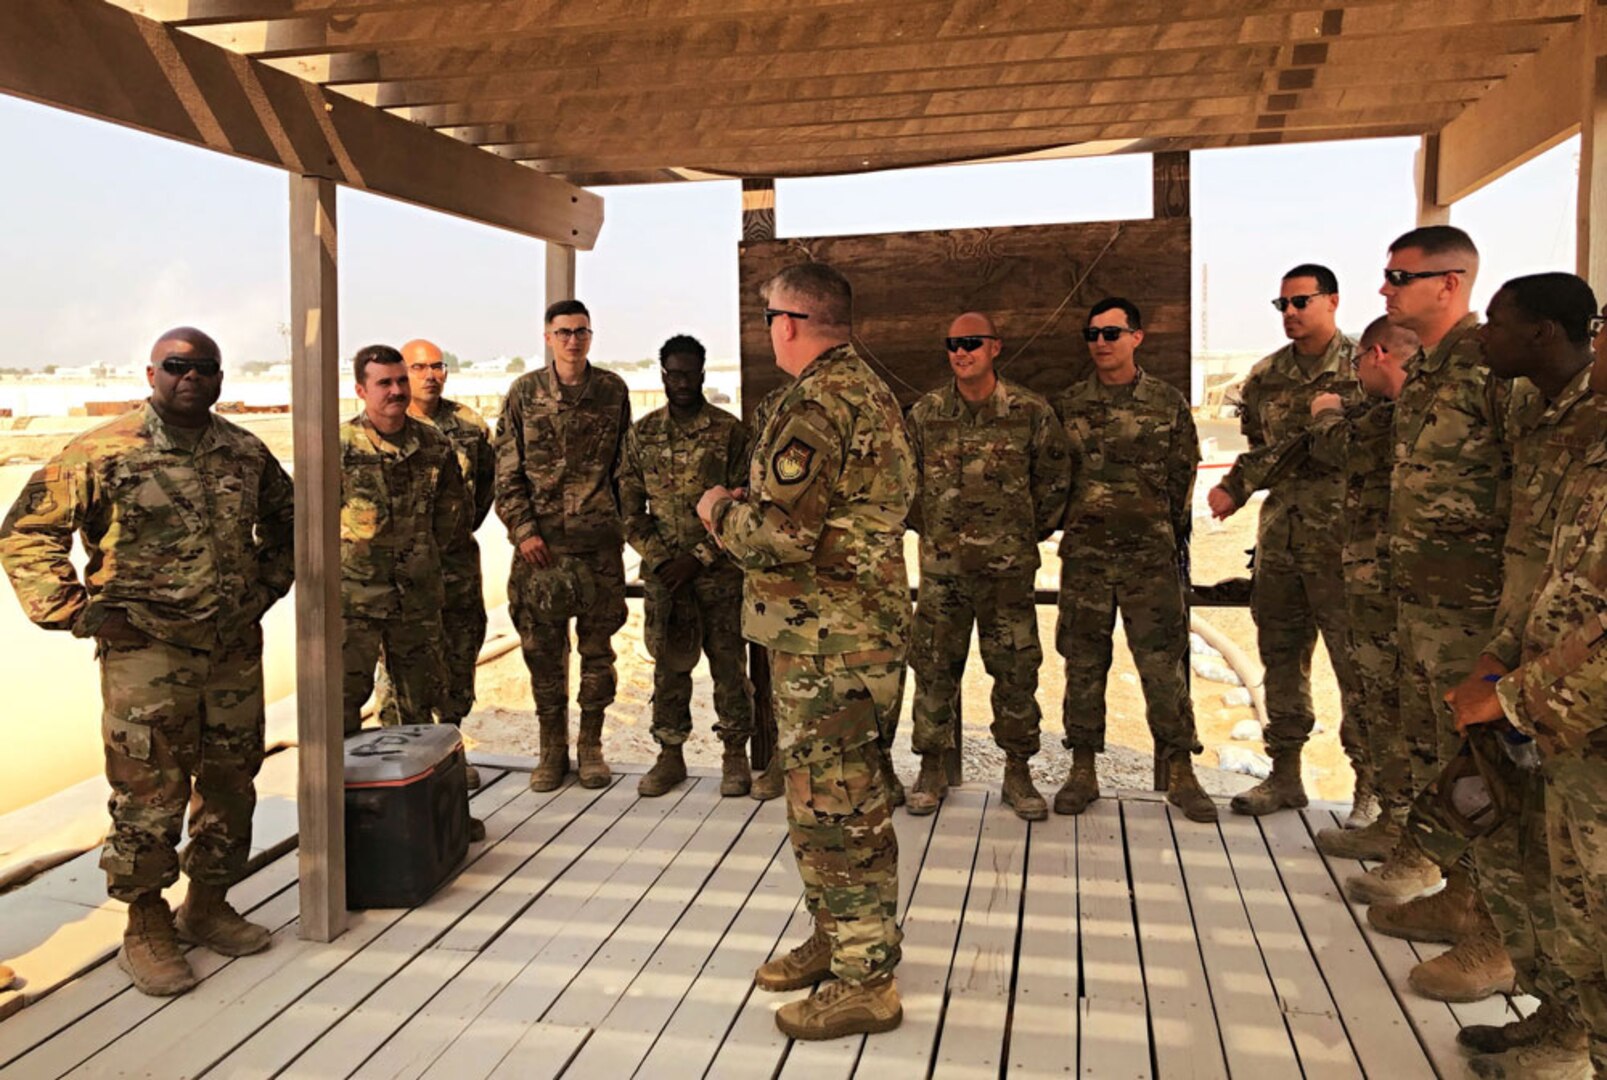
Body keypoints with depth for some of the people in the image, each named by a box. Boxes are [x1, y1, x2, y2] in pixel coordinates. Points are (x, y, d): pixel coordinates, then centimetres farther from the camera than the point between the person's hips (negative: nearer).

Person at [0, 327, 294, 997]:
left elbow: (284, 520, 24)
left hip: (236, 651, 5)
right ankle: (145, 928, 17)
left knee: (231, 785, 13)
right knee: (148, 796, -1)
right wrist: (77, 612, -8)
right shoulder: (104, 452, -7)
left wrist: (267, 588, 14)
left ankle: (207, 905, 31)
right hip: (145, 652, -5)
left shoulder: (246, 452, 7)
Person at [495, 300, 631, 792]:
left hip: (599, 540, 0)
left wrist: (623, 521, 9)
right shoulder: (524, 393, 3)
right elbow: (507, 471, 3)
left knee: (597, 644, 6)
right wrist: (523, 529, -5)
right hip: (541, 540, 0)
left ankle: (591, 743, 20)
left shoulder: (613, 390, 6)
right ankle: (552, 747, 18)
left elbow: (624, 464, 12)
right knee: (542, 646, 5)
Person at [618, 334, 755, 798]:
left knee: (729, 663, 3)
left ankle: (735, 756, 16)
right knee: (668, 664, 8)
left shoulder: (730, 431, -2)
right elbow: (629, 507, 5)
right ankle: (670, 756, 20)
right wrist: (660, 559, -6)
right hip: (663, 570, 2)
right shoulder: (641, 434, 6)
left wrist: (700, 558, -11)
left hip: (720, 569, -2)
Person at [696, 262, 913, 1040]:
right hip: (858, 625, 11)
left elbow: (779, 536, -24)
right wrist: (750, 508, 16)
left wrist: (720, 513, -4)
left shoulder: (817, 404, -18)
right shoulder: (871, 392, 14)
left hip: (826, 638, -10)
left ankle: (866, 983, 10)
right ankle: (837, 939, 34)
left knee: (835, 805, -2)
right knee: (829, 796, 20)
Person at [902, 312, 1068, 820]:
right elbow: (905, 480, 12)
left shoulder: (1031, 411, -2)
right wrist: (930, 531, 11)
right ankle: (932, 769, 20)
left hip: (1009, 568, -1)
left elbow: (1052, 480, 7)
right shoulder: (924, 414, 2)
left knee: (1016, 670, 5)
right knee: (934, 668, 6)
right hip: (941, 566, 1)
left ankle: (1018, 771, 21)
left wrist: (1030, 534, 8)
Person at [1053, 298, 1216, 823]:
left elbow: (1184, 478, 8)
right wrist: (1070, 522, 7)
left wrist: (1172, 538, 6)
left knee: (1164, 662, 0)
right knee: (1083, 663, 6)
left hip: (1151, 554, -1)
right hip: (1084, 554, 2)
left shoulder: (1169, 403, 5)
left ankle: (1180, 773, 11)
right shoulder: (1068, 406, 8)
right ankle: (1083, 771, 16)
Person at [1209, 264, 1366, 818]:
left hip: (1342, 540, -5)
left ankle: (1371, 785, 8)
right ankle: (1285, 774, 21)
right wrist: (1234, 486, 6)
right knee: (1281, 658, 10)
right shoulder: (1265, 377, 12)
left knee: (1356, 663, -3)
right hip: (1280, 538, 5)